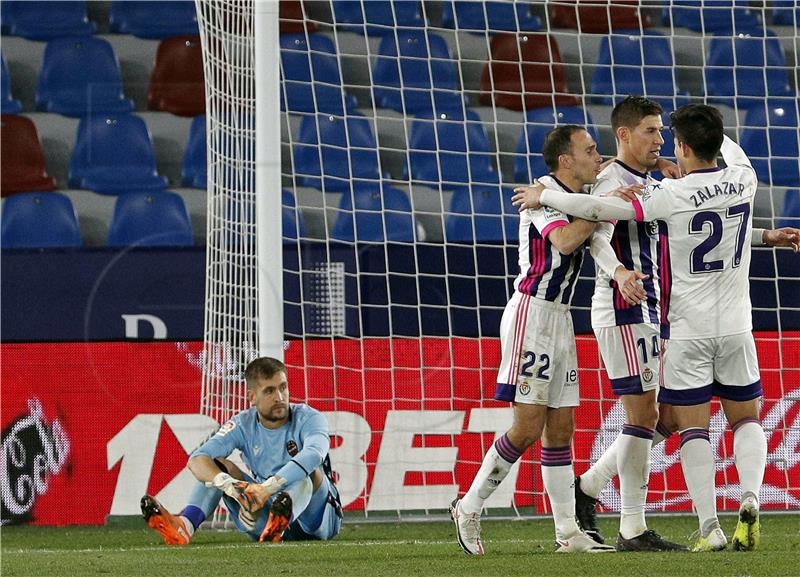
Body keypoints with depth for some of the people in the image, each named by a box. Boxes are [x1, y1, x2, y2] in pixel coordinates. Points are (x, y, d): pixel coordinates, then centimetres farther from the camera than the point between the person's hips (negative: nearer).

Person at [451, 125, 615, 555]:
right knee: (528, 427, -10)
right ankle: (469, 509, 2)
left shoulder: (575, 195, 13)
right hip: (532, 313, -9)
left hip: (560, 318, 9)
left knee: (560, 428, 5)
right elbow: (564, 241, -29)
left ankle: (567, 532, 4)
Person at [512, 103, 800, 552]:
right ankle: (750, 497, -12)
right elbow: (732, 153, 24)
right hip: (736, 327, 4)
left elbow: (601, 210, -12)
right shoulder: (744, 181, -2)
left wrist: (544, 196, 0)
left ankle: (710, 527, -6)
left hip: (688, 330, -4)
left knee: (693, 427, 2)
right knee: (746, 419, 14)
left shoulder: (671, 196, -15)